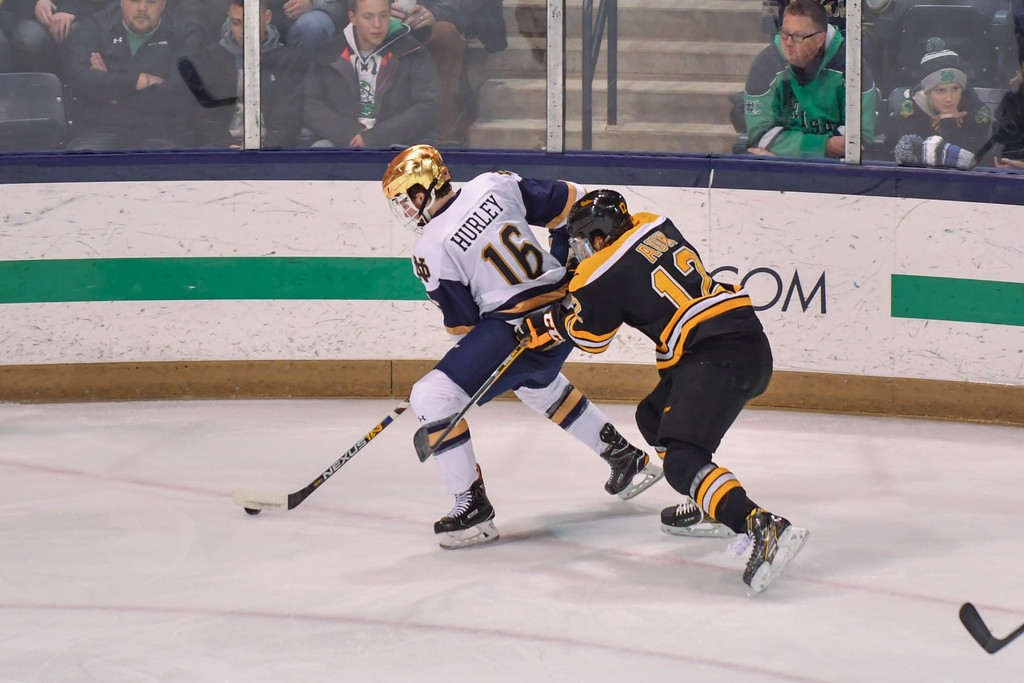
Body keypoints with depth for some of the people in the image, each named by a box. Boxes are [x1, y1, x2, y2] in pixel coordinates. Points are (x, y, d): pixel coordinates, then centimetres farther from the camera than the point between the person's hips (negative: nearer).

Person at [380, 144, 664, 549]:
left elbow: (463, 324, -6)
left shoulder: (431, 250, -11)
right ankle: (626, 458, 43)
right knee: (538, 384, 38)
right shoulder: (494, 185, 4)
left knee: (433, 397, -4)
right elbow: (569, 204, 10)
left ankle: (472, 506, -6)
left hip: (516, 328, -8)